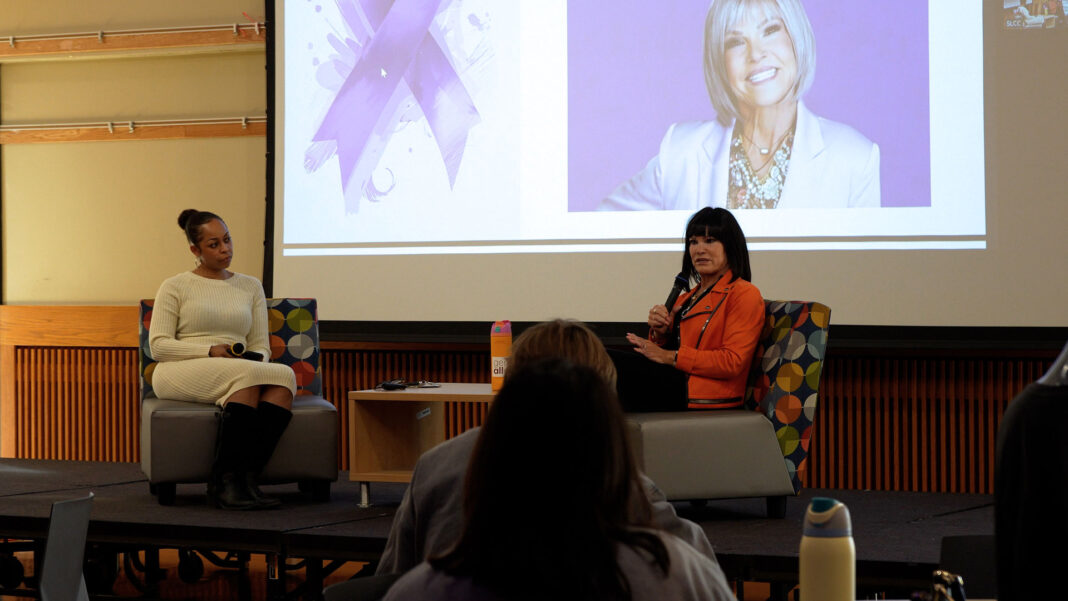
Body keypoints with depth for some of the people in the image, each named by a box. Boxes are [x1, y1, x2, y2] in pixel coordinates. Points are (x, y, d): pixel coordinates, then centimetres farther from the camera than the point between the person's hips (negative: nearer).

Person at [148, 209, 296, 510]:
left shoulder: (251, 286, 20)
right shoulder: (175, 287, 9)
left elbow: (261, 346, 17)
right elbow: (158, 345, -1)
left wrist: (256, 359, -9)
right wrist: (211, 351, -15)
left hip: (242, 373, 4)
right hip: (181, 373, -4)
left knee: (284, 376, -31)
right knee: (246, 373, -37)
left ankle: (246, 476, -38)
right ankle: (226, 479, -36)